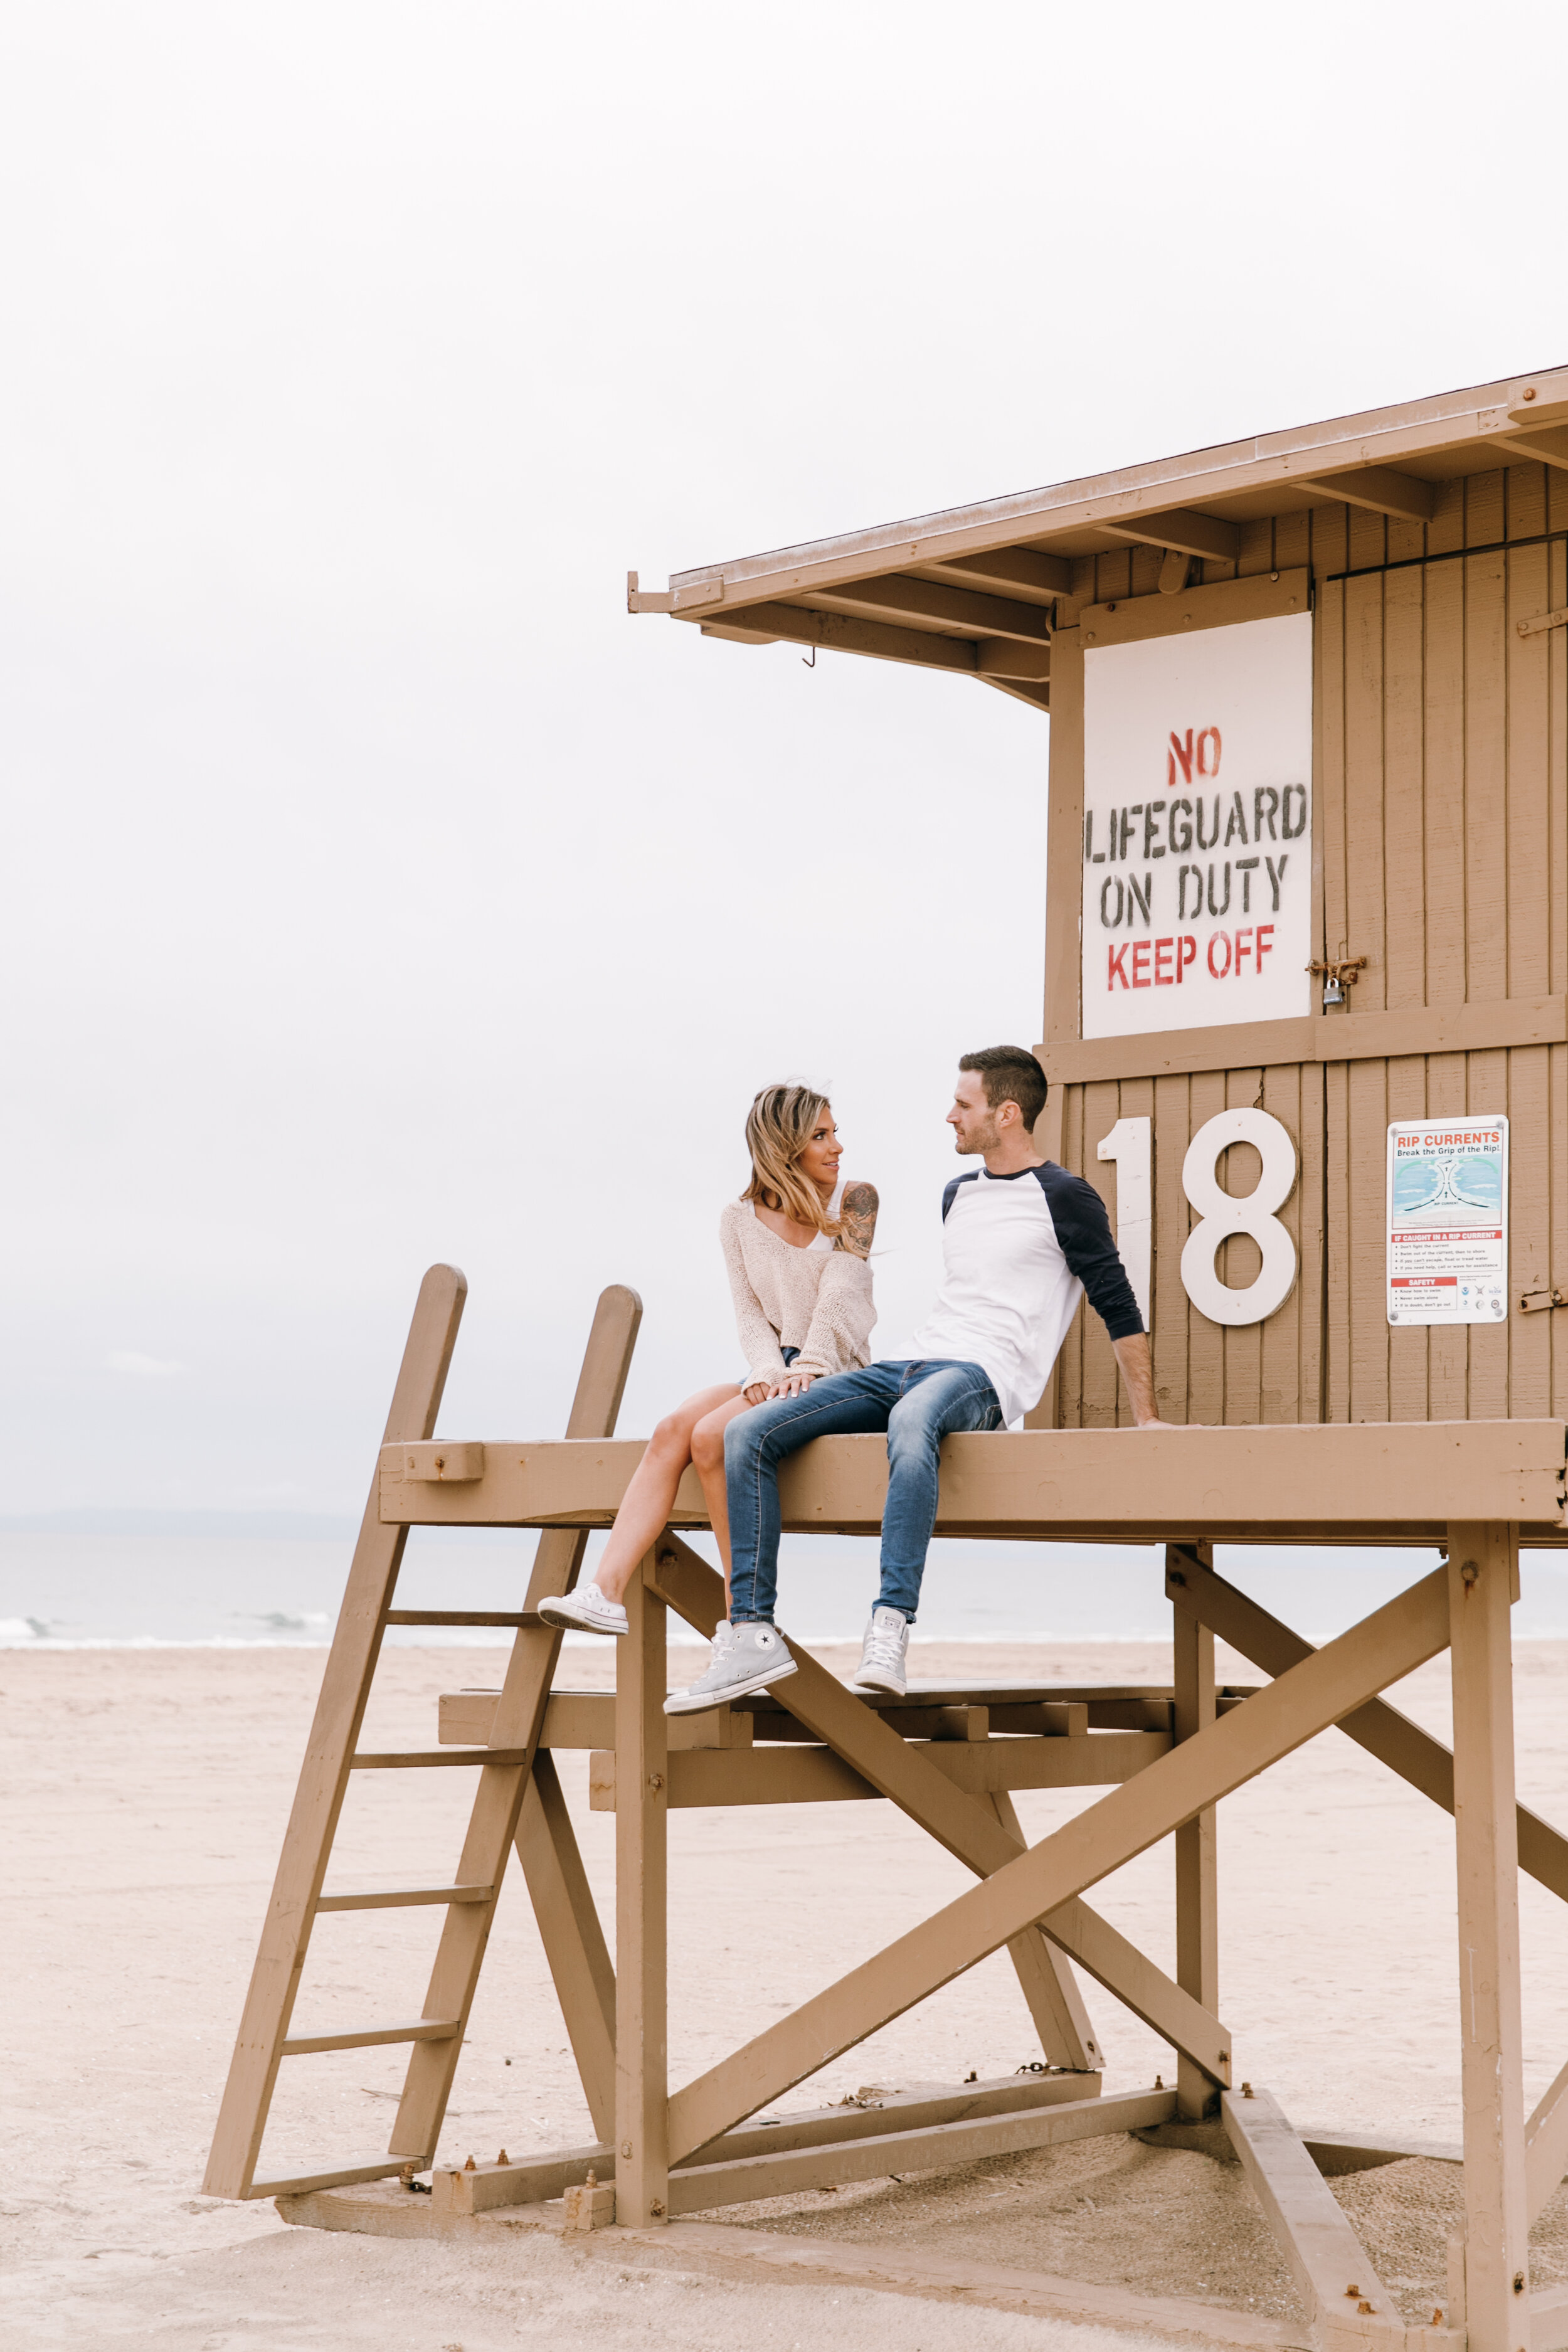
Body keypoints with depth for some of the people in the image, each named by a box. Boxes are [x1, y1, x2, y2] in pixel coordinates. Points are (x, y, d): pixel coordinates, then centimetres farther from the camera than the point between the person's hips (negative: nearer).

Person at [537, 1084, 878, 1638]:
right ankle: (607, 1592, -31)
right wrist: (766, 1373, -16)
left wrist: (806, 1367, -25)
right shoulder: (741, 1218, 9)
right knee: (672, 1429, -21)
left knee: (711, 1436, -26)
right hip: (772, 1374, 4)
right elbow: (749, 1312, 4)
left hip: (833, 1375, -4)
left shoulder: (854, 1201, 0)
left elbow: (840, 1293, -11)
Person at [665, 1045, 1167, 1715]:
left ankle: (891, 1626, -49)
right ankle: (751, 1635, -17)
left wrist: (1146, 1418, 0)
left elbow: (1119, 1308, 2)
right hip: (912, 1364, 8)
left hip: (983, 1380, -8)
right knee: (748, 1433, -12)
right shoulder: (957, 1196, 23)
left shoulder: (1064, 1198, 1)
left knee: (910, 1418, -45)